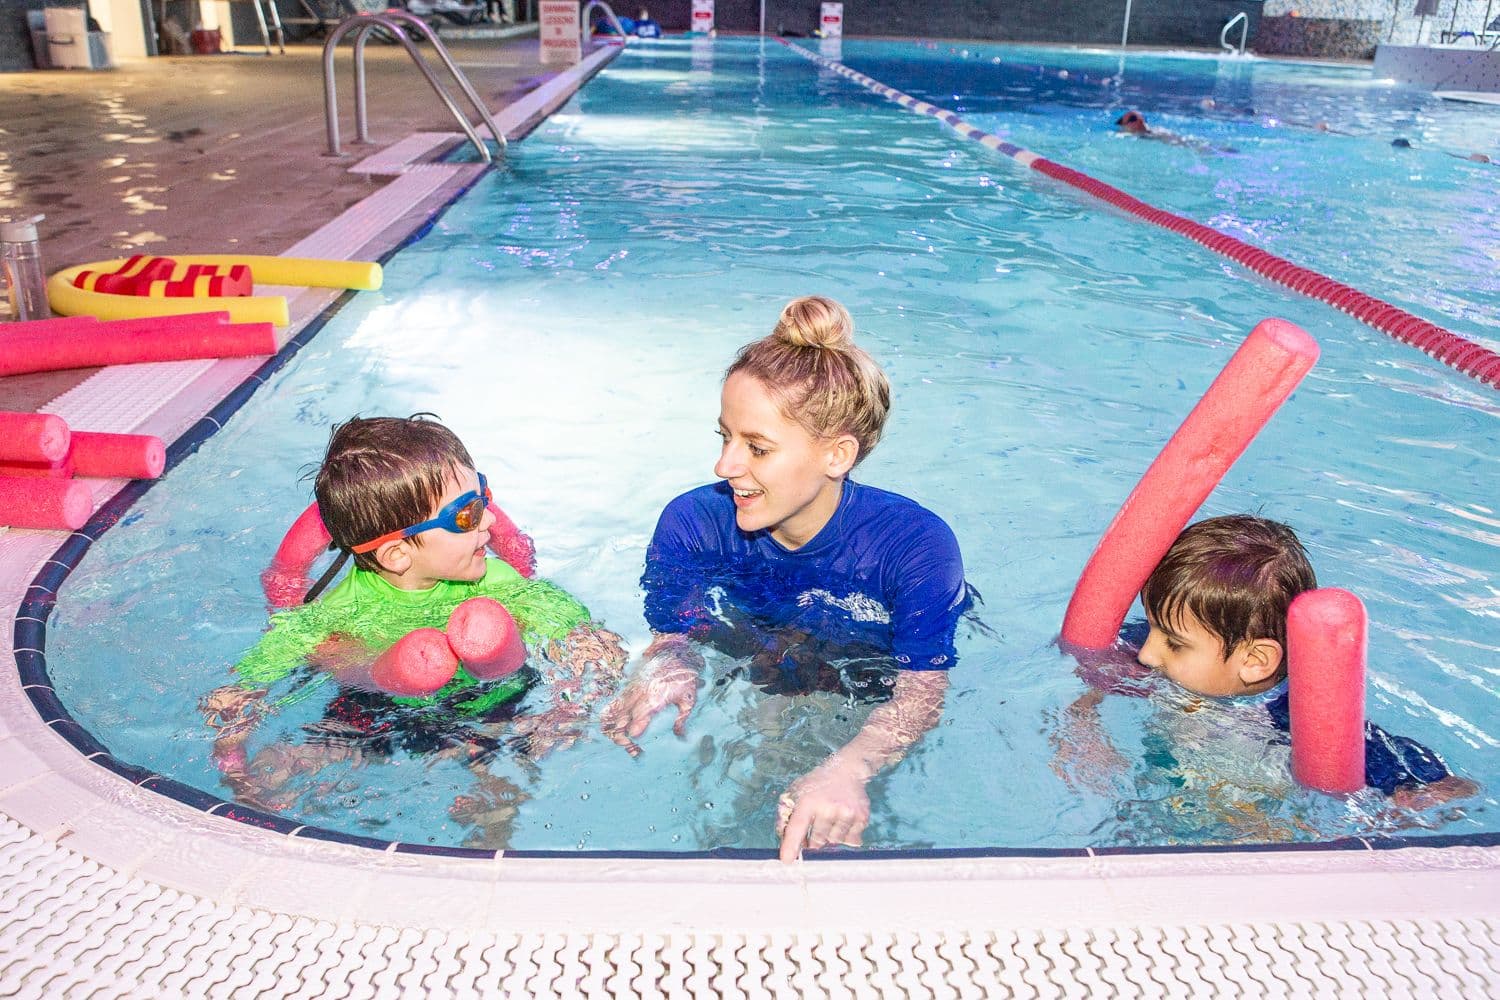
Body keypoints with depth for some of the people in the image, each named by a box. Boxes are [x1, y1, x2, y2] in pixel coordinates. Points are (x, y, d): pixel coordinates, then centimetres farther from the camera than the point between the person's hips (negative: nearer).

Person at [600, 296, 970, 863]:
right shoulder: (691, 522, -20)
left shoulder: (916, 545, -28)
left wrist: (846, 771, -51)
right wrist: (668, 665, -40)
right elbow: (672, 637, -12)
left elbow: (921, 693, -30)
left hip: (864, 720, -1)